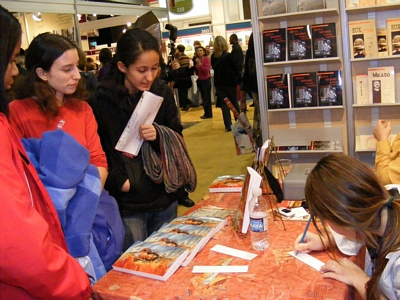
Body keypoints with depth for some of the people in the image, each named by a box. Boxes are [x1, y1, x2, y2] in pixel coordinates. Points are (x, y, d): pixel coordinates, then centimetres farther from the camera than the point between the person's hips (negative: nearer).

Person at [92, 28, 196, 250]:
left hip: (164, 197, 4)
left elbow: (178, 139, 5)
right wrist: (117, 181, -19)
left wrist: (159, 135, -14)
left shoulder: (162, 92, 1)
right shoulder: (103, 100, -11)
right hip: (127, 204, -4)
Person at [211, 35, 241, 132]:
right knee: (234, 103, 12)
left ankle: (228, 125, 3)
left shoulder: (213, 57, -3)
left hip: (218, 83, 2)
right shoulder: (228, 56, -13)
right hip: (230, 82, -2)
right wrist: (238, 80, -1)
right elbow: (235, 69, -9)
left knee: (224, 104, 7)